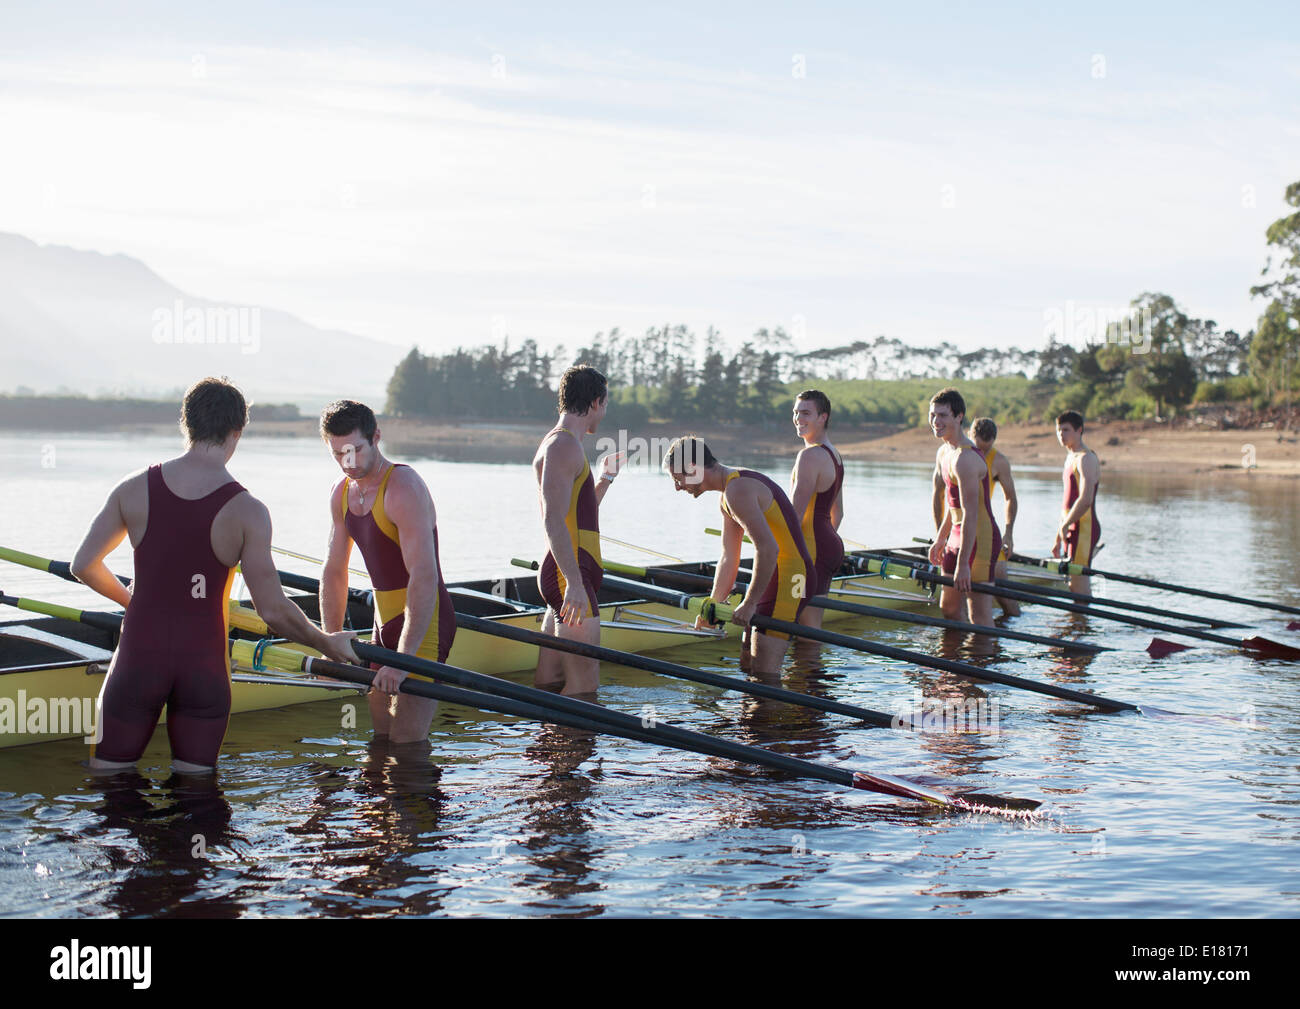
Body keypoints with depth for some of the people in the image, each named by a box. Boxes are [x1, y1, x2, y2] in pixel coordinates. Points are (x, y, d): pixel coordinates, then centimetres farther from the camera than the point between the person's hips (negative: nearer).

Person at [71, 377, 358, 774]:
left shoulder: (134, 489, -4)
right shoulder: (247, 511, -12)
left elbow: (83, 565, 6)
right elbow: (273, 611, -12)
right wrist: (328, 644, 4)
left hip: (139, 658, 1)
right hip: (204, 665, -1)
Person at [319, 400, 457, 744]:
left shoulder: (403, 488, -21)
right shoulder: (341, 493, 7)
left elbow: (424, 577, -28)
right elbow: (334, 571, 16)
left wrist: (403, 660, -32)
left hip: (424, 622, -8)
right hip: (385, 622, 8)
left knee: (407, 742, -11)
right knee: (381, 738, 13)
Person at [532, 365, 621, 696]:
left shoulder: (562, 444, 22)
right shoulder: (563, 445, -11)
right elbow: (554, 521, -22)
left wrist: (605, 478, 24)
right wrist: (575, 582, -28)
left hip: (567, 575, 11)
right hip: (569, 574, -11)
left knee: (549, 681, 10)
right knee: (584, 684, -13)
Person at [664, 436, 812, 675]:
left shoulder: (737, 490, -19)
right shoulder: (727, 496, 15)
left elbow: (768, 549, -28)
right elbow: (728, 559, 20)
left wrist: (749, 604, -24)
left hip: (788, 580, -11)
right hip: (776, 578, 11)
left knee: (764, 671, -12)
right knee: (749, 663, 16)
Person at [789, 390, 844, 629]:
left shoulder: (810, 455, -15)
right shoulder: (834, 454, 16)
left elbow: (796, 515, -19)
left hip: (812, 547, -10)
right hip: (832, 544, 10)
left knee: (807, 627, -9)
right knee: (813, 624, 12)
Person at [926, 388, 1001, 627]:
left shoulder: (965, 459, -21)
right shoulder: (943, 453, 11)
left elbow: (971, 514, -24)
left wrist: (963, 564, -24)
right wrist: (941, 539, 25)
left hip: (980, 539, -10)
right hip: (958, 536, 10)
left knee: (980, 619, -9)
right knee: (948, 610, 17)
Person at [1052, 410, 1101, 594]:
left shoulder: (1086, 458, -12)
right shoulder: (1071, 458, 19)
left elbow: (1085, 500, -23)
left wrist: (1064, 526, -15)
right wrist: (1058, 539, 22)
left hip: (1084, 528, -10)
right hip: (1073, 530, 10)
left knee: (1079, 586, -12)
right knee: (1074, 585, 11)